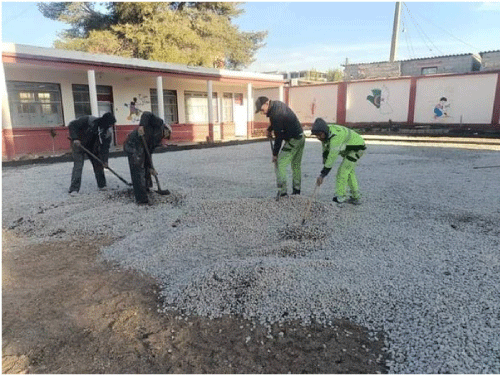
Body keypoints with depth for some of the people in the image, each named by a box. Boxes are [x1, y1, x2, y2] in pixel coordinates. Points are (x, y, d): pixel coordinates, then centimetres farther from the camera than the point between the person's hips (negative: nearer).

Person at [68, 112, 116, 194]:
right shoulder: (88, 120, -25)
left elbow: (105, 147, -11)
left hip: (93, 148, 5)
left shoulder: (108, 133, -13)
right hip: (79, 145, -5)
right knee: (78, 166, -11)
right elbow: (72, 125, -20)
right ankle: (74, 189, -9)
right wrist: (75, 138, -31)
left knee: (98, 165, 6)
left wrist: (105, 160, -21)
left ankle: (102, 185, 22)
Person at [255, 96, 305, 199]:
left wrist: (275, 154, -13)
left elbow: (279, 137, -21)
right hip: (301, 138, 10)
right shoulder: (277, 104, 4)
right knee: (296, 166, 16)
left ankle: (282, 191, -9)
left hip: (293, 141, -10)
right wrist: (269, 129, 12)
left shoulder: (276, 116, -25)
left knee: (280, 164, -8)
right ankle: (296, 191, 24)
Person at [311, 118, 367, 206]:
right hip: (349, 149, 10)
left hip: (357, 148, -10)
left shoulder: (335, 137, -37)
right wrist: (324, 166, -2)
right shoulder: (324, 133, -9)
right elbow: (325, 151, 2)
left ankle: (339, 200, -10)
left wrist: (322, 175, -36)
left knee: (342, 171, -15)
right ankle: (356, 198, 31)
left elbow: (332, 158, -38)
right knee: (349, 172, 20)